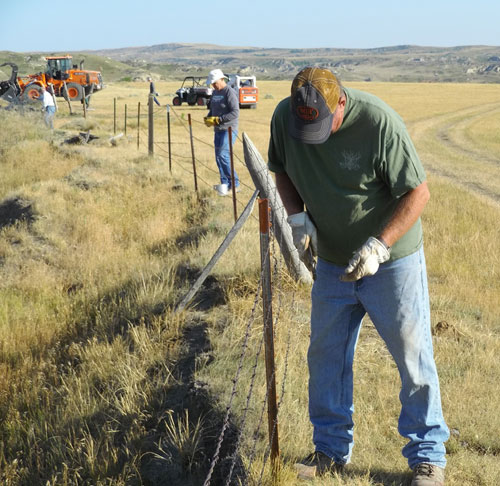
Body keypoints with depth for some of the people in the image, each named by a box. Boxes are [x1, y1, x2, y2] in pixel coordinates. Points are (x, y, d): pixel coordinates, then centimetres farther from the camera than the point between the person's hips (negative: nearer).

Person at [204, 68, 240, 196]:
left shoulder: (230, 92, -13)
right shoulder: (215, 92, 15)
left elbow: (235, 113, -20)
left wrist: (217, 119, -21)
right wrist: (208, 118, 4)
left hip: (228, 130, -9)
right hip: (218, 130, 9)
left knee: (223, 155, -17)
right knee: (219, 158, 9)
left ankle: (235, 184, -9)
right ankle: (225, 184, 17)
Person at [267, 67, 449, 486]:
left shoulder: (379, 122, -26)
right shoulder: (284, 117, -11)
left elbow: (418, 192, -20)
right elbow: (283, 170, 8)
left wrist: (379, 246, -28)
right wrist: (297, 215, -10)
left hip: (392, 261, -5)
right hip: (332, 262, 5)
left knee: (414, 360, 3)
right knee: (325, 356, 12)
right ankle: (332, 450, 29)